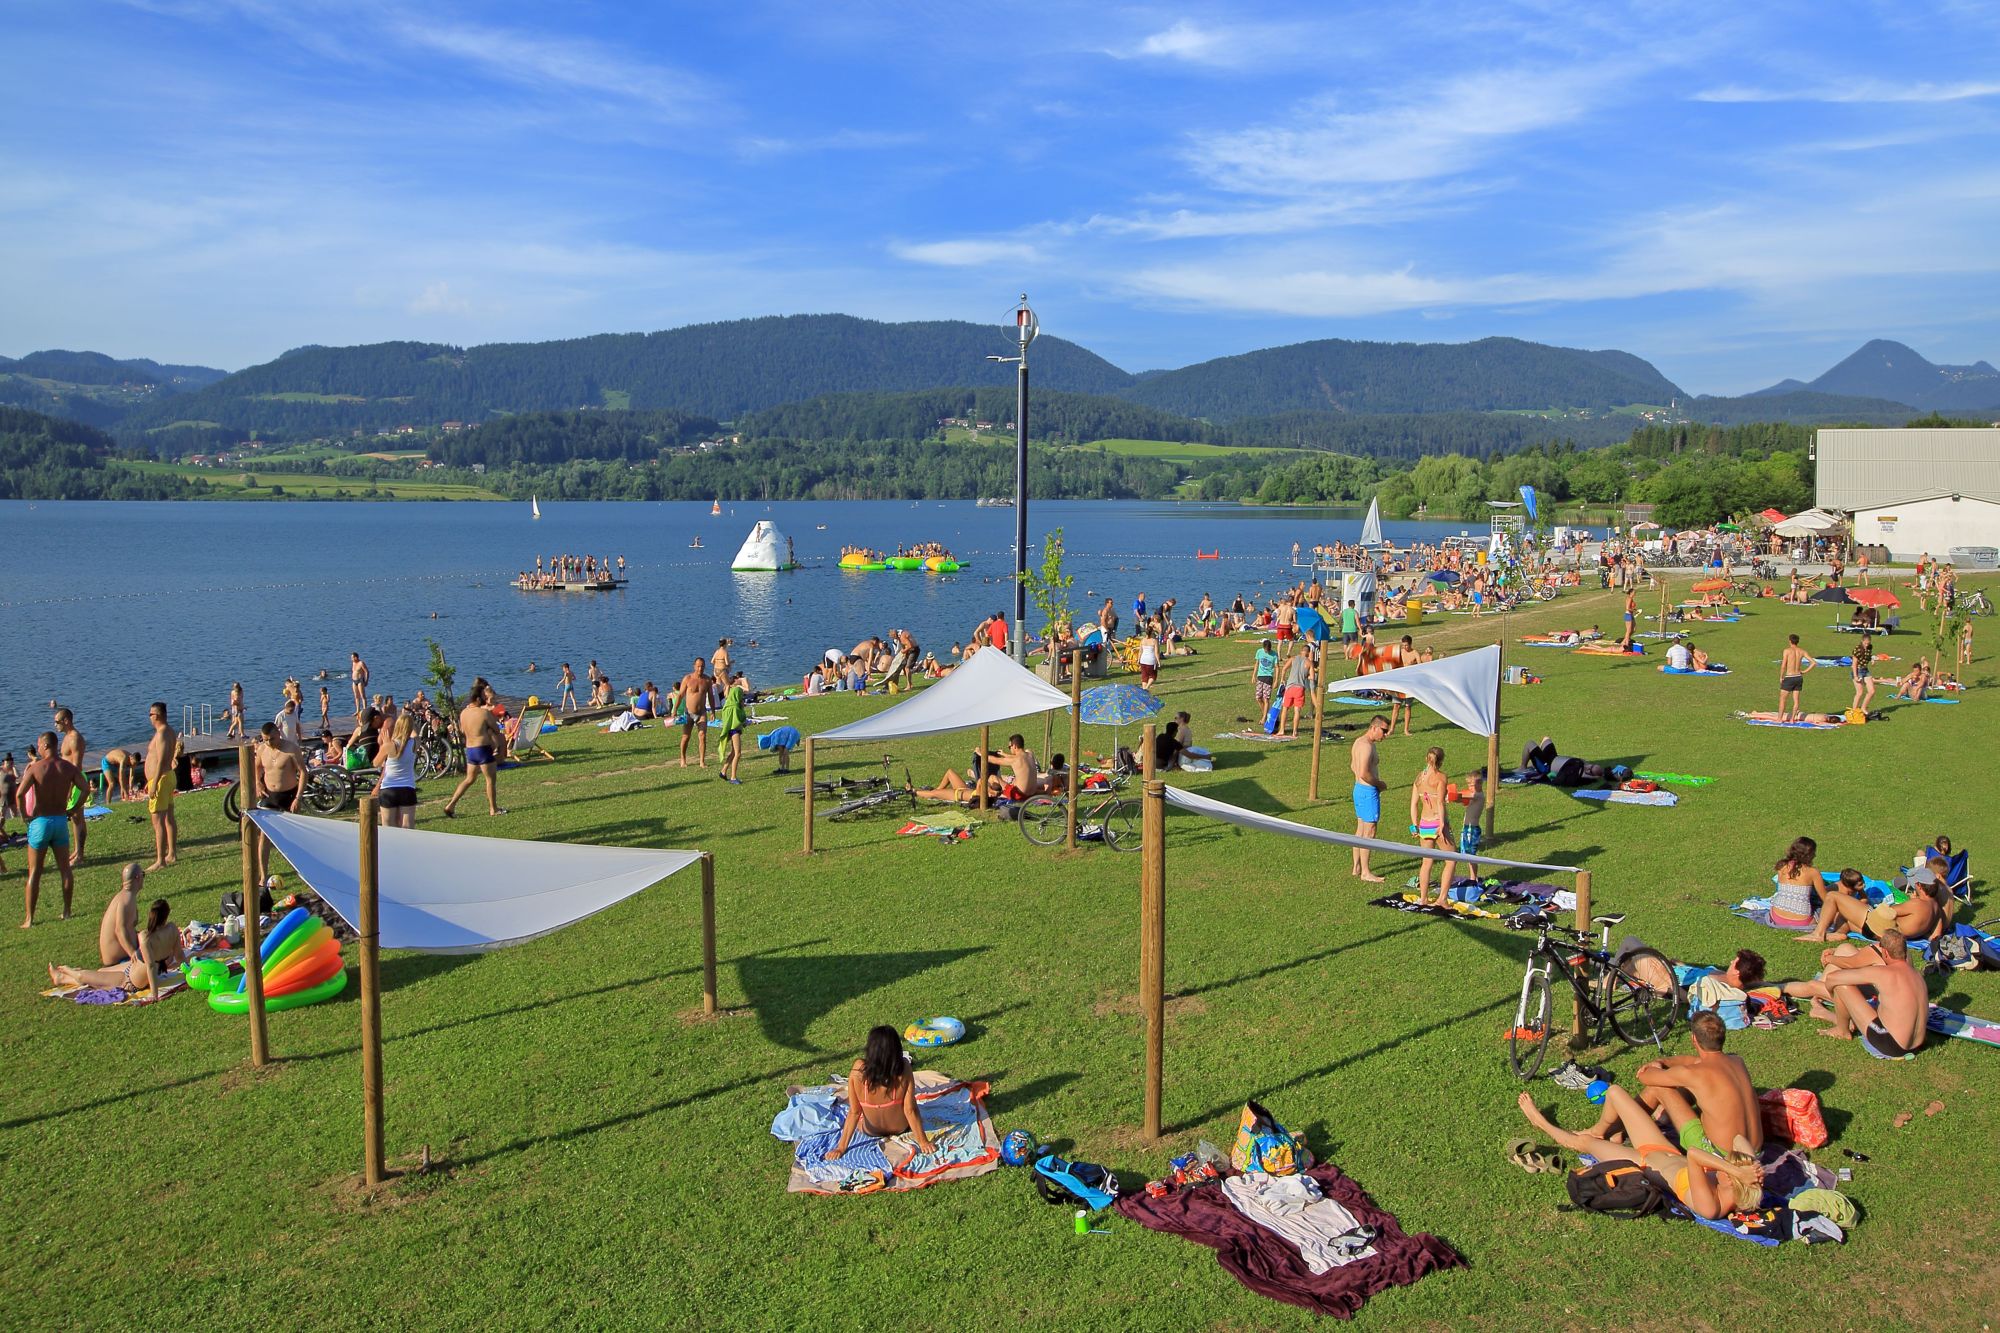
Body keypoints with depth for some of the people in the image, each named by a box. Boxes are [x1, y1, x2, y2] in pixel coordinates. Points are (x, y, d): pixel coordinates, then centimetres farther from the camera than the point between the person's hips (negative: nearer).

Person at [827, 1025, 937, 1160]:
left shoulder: (858, 1070, -31)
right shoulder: (903, 1068, -32)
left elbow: (854, 1112, -23)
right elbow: (910, 1110, -25)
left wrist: (841, 1148, -13)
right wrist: (923, 1142, -13)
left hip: (870, 1131, 0)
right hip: (901, 1128, 0)